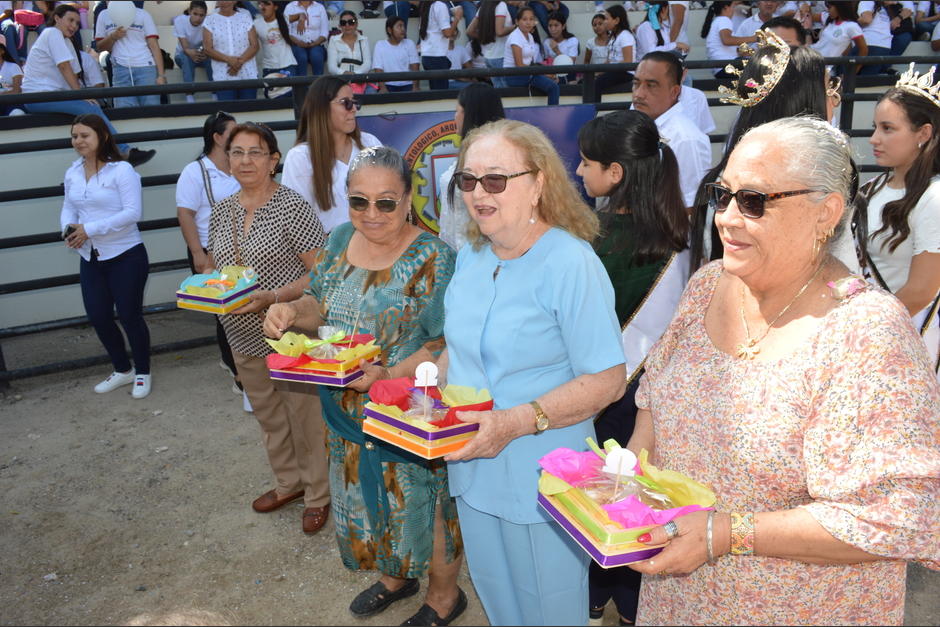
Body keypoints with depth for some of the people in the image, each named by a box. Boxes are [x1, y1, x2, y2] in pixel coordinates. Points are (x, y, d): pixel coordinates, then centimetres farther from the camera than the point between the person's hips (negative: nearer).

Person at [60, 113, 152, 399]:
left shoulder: (122, 170, -12)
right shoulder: (72, 173, 7)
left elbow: (132, 213, -19)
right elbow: (68, 208, 13)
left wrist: (90, 229, -21)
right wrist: (69, 229, -10)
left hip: (126, 256, -6)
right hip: (90, 258, 6)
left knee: (129, 316, 3)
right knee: (98, 317, 10)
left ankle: (142, 373, 23)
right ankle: (122, 370, 31)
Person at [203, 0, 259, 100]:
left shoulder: (246, 18, 7)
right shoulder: (210, 21, 4)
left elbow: (255, 45, 2)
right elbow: (207, 49, -1)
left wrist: (240, 61, -14)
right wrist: (228, 59, -17)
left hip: (248, 76, 1)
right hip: (223, 78, -1)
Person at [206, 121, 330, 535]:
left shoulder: (292, 206, -14)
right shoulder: (221, 211, 5)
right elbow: (214, 266, 17)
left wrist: (271, 297, -26)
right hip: (244, 335, 7)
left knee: (305, 416, 7)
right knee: (267, 415, 21)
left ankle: (317, 494, 27)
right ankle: (288, 482, 42)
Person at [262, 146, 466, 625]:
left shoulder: (432, 259, -19)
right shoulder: (341, 240, 0)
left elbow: (446, 347, -20)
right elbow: (321, 304, 11)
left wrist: (387, 373, -34)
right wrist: (292, 311, -11)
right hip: (348, 412, 6)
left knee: (424, 505, 11)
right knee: (368, 499, 23)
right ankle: (395, 578, 51)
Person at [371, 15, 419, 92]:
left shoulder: (409, 44, 8)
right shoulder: (380, 45, 3)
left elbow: (414, 68, 1)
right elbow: (378, 70, -5)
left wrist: (415, 87, -16)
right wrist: (383, 88, -22)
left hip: (407, 85, 2)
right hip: (388, 85, -2)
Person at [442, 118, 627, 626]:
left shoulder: (570, 263, -20)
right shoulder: (470, 257, 4)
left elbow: (607, 380, -21)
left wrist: (517, 422, -29)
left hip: (543, 482, -6)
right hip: (473, 470, 7)